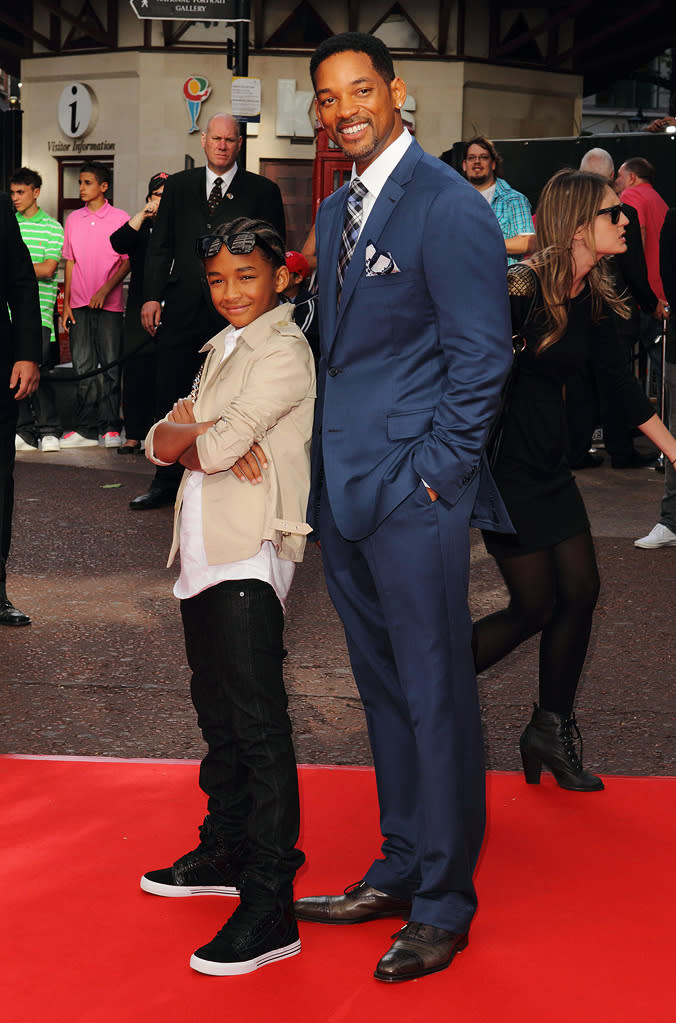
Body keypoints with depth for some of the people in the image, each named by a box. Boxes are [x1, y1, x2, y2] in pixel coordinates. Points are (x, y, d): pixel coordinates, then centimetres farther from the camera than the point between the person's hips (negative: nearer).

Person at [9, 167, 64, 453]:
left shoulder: (52, 228, 4)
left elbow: (47, 269, -6)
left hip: (38, 311, -3)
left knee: (38, 371, -8)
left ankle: (48, 431, 1)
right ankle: (24, 432, 7)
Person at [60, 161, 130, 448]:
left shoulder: (120, 219, 0)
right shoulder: (73, 219, 11)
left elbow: (127, 261, -2)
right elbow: (70, 262, 14)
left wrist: (106, 289, -14)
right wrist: (66, 303, 9)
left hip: (110, 304, -3)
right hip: (80, 304, 3)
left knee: (110, 365, -2)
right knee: (83, 367, 2)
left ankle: (110, 427, 5)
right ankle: (85, 428, 5)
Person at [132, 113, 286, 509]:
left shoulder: (263, 191, 5)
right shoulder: (179, 186, 13)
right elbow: (160, 245, 12)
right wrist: (152, 295, 2)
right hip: (184, 309, 3)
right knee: (172, 398, 5)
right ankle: (167, 482, 16)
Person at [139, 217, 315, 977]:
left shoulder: (282, 351, -9)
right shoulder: (224, 349, 19)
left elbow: (218, 445, -19)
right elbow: (160, 443, 12)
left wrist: (190, 433, 3)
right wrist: (199, 436, -10)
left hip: (251, 552, -9)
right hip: (205, 550, 9)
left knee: (257, 723, -10)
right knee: (217, 710, 19)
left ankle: (270, 906, -9)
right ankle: (225, 853, 34)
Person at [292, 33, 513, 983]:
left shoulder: (448, 204, -11)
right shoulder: (335, 210, 15)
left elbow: (482, 352, -13)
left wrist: (436, 471, -14)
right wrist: (327, 460, 11)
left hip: (413, 491, -8)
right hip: (344, 490, 8)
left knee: (436, 696, 0)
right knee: (383, 689, 16)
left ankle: (444, 903, 12)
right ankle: (400, 869, 29)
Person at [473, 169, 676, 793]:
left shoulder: (594, 300, 4)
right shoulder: (521, 291, -20)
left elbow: (619, 380, 13)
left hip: (550, 467, 8)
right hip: (504, 467, -8)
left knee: (580, 592, 6)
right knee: (535, 608, -3)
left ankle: (552, 732, 20)